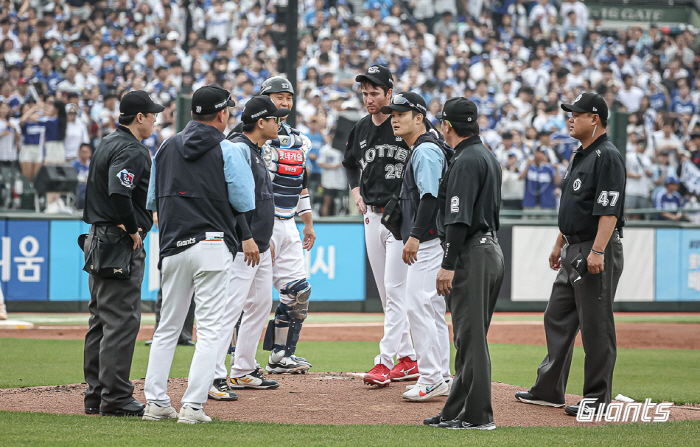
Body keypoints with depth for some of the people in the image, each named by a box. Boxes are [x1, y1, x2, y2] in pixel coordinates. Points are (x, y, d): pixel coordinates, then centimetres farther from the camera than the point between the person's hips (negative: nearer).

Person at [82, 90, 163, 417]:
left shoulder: (107, 144, 16)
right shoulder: (131, 151, -16)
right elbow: (118, 193, -30)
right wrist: (133, 230, -18)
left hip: (97, 239, 11)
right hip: (119, 243, -11)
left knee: (102, 317, 14)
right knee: (122, 319, -8)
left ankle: (96, 395, 18)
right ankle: (115, 399, -9)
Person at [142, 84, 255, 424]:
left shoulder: (166, 148, 11)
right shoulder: (228, 152, -5)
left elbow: (153, 202, 15)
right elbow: (245, 203, -5)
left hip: (173, 247, 5)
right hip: (213, 245, -5)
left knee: (167, 327, 13)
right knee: (209, 329, -2)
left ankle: (156, 402, 9)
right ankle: (192, 406, -9)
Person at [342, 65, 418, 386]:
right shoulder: (360, 130, 9)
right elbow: (350, 163, 29)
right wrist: (356, 191, 13)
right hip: (372, 216, 7)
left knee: (395, 289, -11)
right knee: (387, 294, 10)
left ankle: (385, 361, -14)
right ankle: (408, 359, 18)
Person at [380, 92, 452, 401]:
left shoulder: (426, 150, -12)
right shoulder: (417, 151, 21)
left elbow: (430, 197, -21)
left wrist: (415, 236, -25)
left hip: (427, 240, -11)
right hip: (423, 243, 11)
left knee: (418, 305, -13)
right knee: (432, 308, 12)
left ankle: (432, 378, -13)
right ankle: (441, 377, 15)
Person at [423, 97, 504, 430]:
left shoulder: (465, 162, -14)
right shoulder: (488, 157, 18)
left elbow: (460, 218, -22)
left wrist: (448, 264, -23)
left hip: (471, 253, -10)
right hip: (492, 250, 10)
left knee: (471, 337, -8)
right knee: (471, 337, 13)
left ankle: (477, 415, -7)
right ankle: (456, 412, 18)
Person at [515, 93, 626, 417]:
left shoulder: (607, 156, -14)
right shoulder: (581, 156, 17)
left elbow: (609, 210, -22)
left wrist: (597, 252, -28)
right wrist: (559, 244, 25)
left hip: (597, 255, -11)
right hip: (573, 252, 11)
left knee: (596, 327, -5)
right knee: (557, 319, 14)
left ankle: (597, 399, 0)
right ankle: (550, 390, 22)